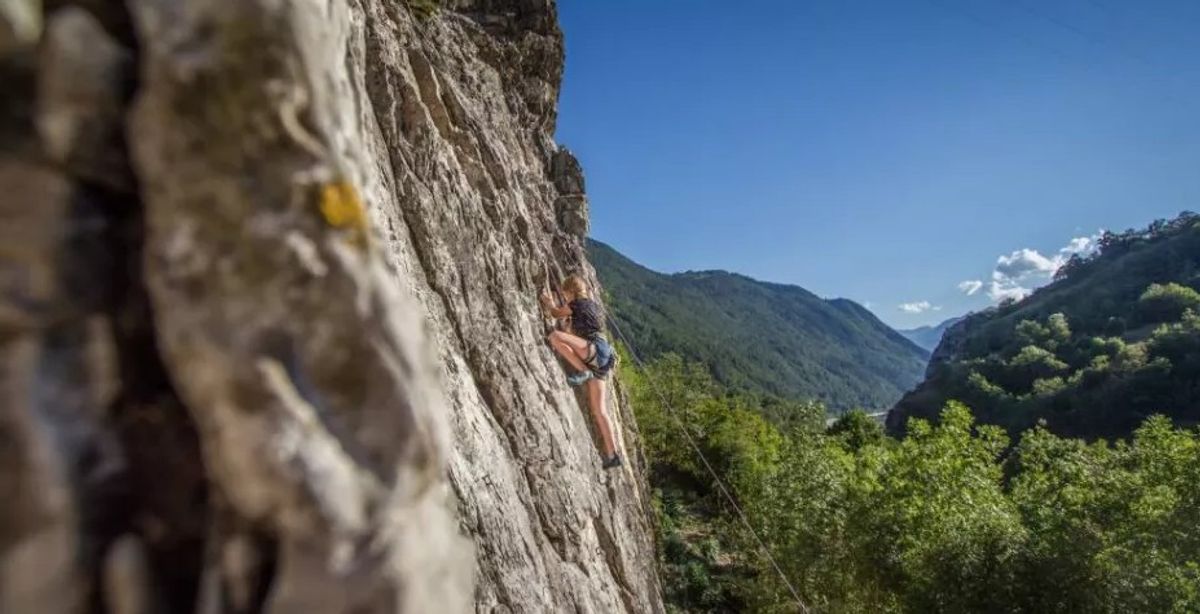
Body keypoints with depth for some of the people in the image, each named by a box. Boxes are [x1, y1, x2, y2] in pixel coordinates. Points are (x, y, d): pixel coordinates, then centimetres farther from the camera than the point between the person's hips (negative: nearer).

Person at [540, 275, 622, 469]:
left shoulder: (579, 303, 4)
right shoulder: (591, 305, 27)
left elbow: (557, 314, 19)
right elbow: (565, 312, 43)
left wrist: (549, 304, 35)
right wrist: (553, 303, 46)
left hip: (597, 348, -9)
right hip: (599, 360, 9)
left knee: (555, 336, -24)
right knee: (597, 410, 3)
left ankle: (583, 372, -20)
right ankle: (611, 455, 0)